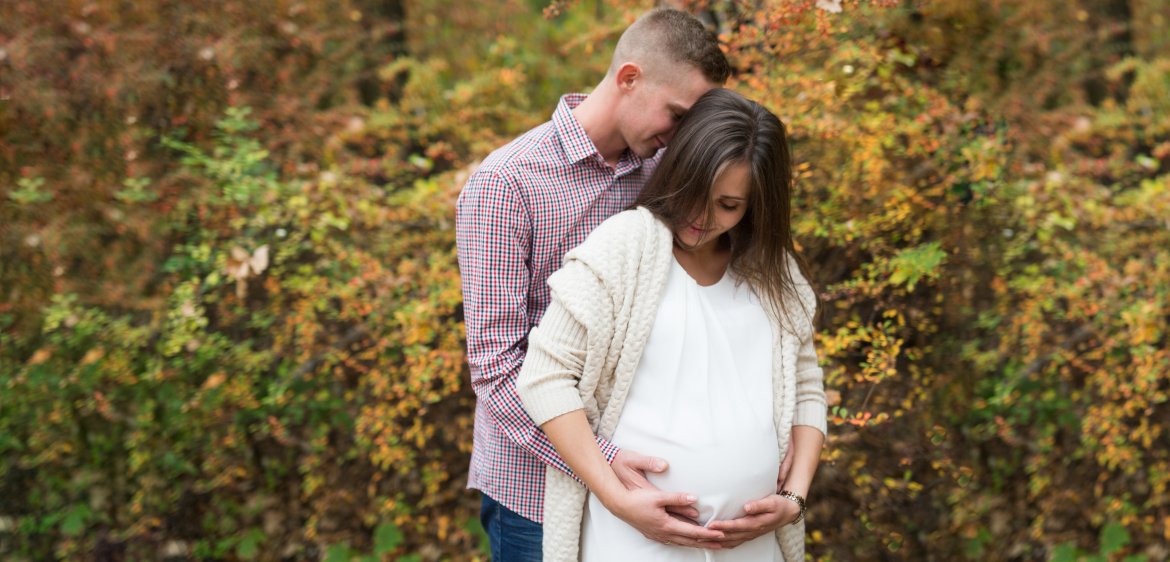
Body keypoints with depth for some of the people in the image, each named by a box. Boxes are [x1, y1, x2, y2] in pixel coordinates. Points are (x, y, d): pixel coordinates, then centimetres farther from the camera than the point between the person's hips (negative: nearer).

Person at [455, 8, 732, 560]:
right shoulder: (506, 183, -14)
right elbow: (494, 366, -18)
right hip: (537, 485, -5)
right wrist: (601, 460, -28)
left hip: (635, 470, 5)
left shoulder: (661, 170, 4)